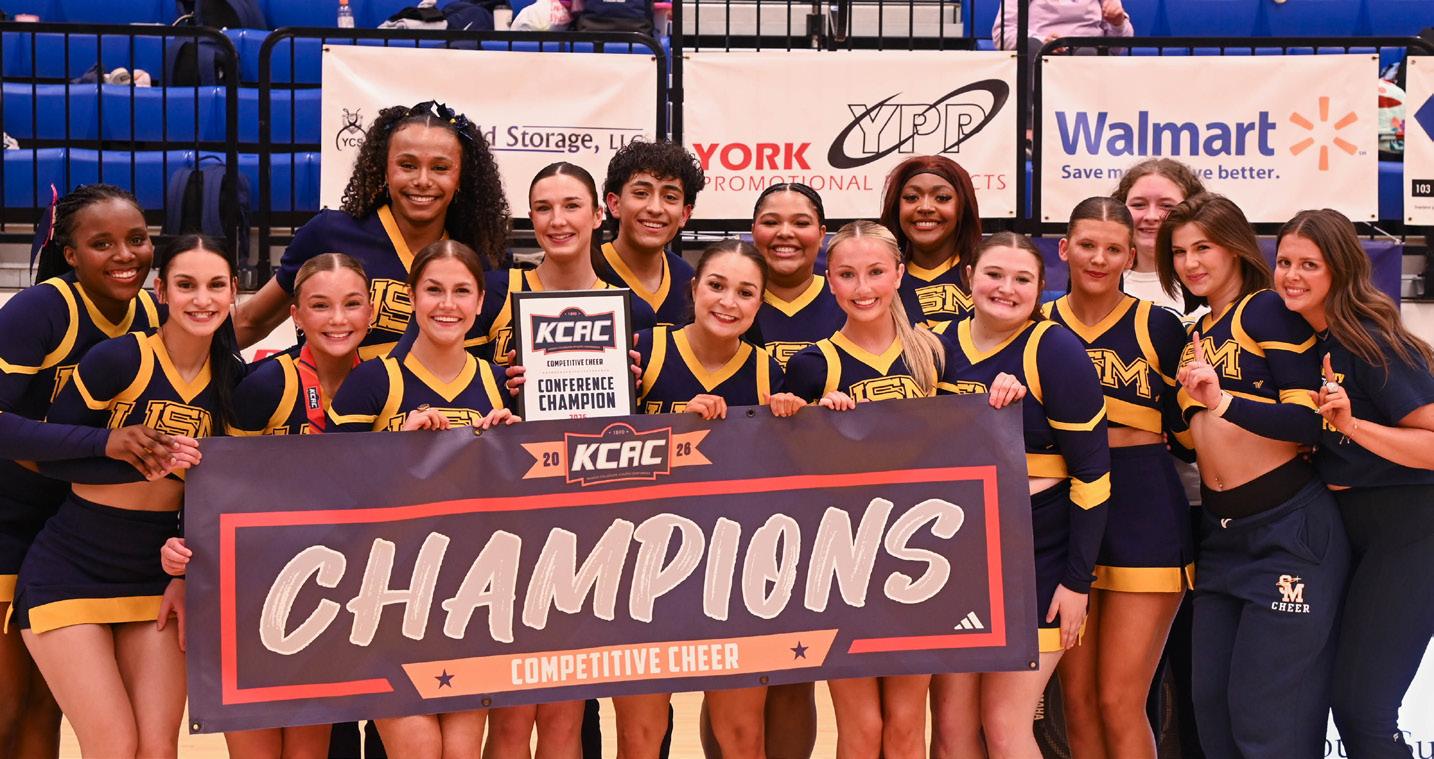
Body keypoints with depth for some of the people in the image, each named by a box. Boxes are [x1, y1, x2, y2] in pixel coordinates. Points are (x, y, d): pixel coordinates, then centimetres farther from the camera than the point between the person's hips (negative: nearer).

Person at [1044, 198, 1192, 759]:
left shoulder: (1158, 326, 1)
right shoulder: (1039, 326, 6)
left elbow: (1187, 433, 6)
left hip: (1144, 514, -3)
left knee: (1118, 702, -5)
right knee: (1077, 701, 6)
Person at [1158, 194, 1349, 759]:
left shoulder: (1267, 311, -8)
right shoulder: (1195, 332, 15)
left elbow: (1309, 421, -20)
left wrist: (1224, 401, -32)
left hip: (1289, 528, -8)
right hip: (1222, 536, 8)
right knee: (1211, 704, 10)